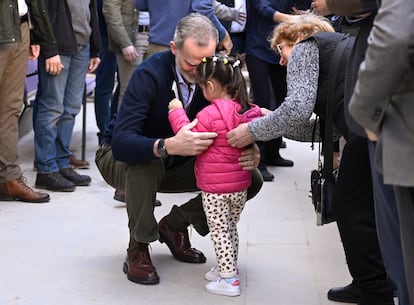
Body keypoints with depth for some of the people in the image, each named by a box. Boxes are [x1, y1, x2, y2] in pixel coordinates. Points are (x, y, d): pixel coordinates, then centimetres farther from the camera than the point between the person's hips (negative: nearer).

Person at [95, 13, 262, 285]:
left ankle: (174, 225, 6)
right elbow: (120, 143, -40)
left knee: (251, 180, -11)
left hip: (176, 164, 5)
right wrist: (169, 146, -58)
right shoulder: (150, 74, -30)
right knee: (146, 163, -41)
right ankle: (138, 249, -17)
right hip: (121, 159, -4)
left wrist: (250, 153, -34)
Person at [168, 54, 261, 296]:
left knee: (220, 232, 4)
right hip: (241, 185, 7)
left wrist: (177, 112, -7)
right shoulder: (248, 110, -1)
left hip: (215, 188, -7)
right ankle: (228, 268, 33)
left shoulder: (210, 114, -22)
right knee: (231, 229, 21)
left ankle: (229, 280, 6)